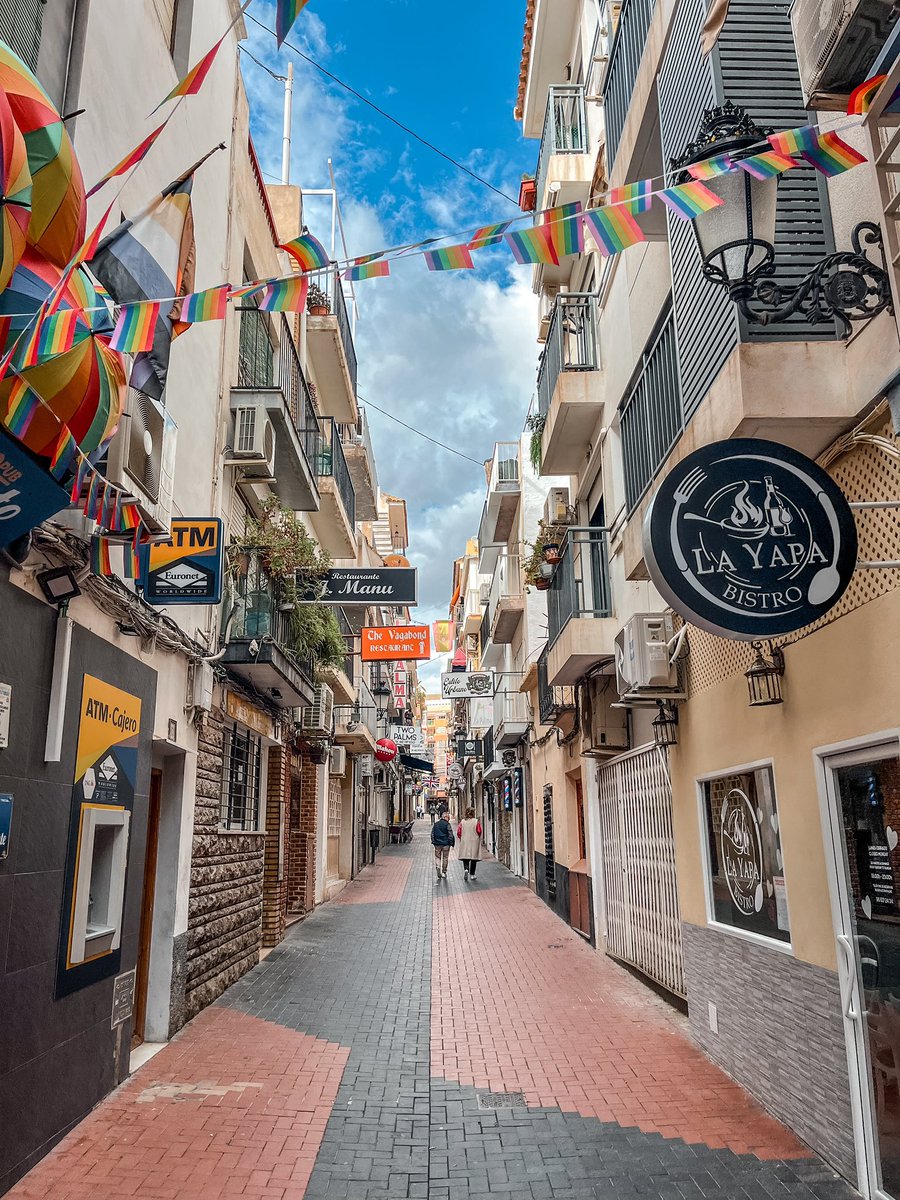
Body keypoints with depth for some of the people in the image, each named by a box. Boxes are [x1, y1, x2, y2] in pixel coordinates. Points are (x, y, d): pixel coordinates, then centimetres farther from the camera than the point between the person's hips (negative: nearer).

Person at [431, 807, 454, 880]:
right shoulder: (447, 824, -9)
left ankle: (438, 869, -11)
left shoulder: (435, 824, 2)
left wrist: (433, 842, 12)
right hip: (446, 844, -2)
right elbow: (450, 835, -9)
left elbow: (432, 834, 5)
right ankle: (444, 872, 14)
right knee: (445, 858, 10)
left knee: (437, 857, 9)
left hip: (437, 844, 2)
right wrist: (452, 843, -1)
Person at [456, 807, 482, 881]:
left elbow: (458, 832, -2)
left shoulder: (462, 821, -2)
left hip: (464, 842, 1)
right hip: (474, 842, -1)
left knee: (465, 858, 8)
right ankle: (472, 875, 11)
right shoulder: (476, 821, -8)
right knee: (474, 858, 8)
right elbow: (479, 832, -9)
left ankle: (466, 869, -17)